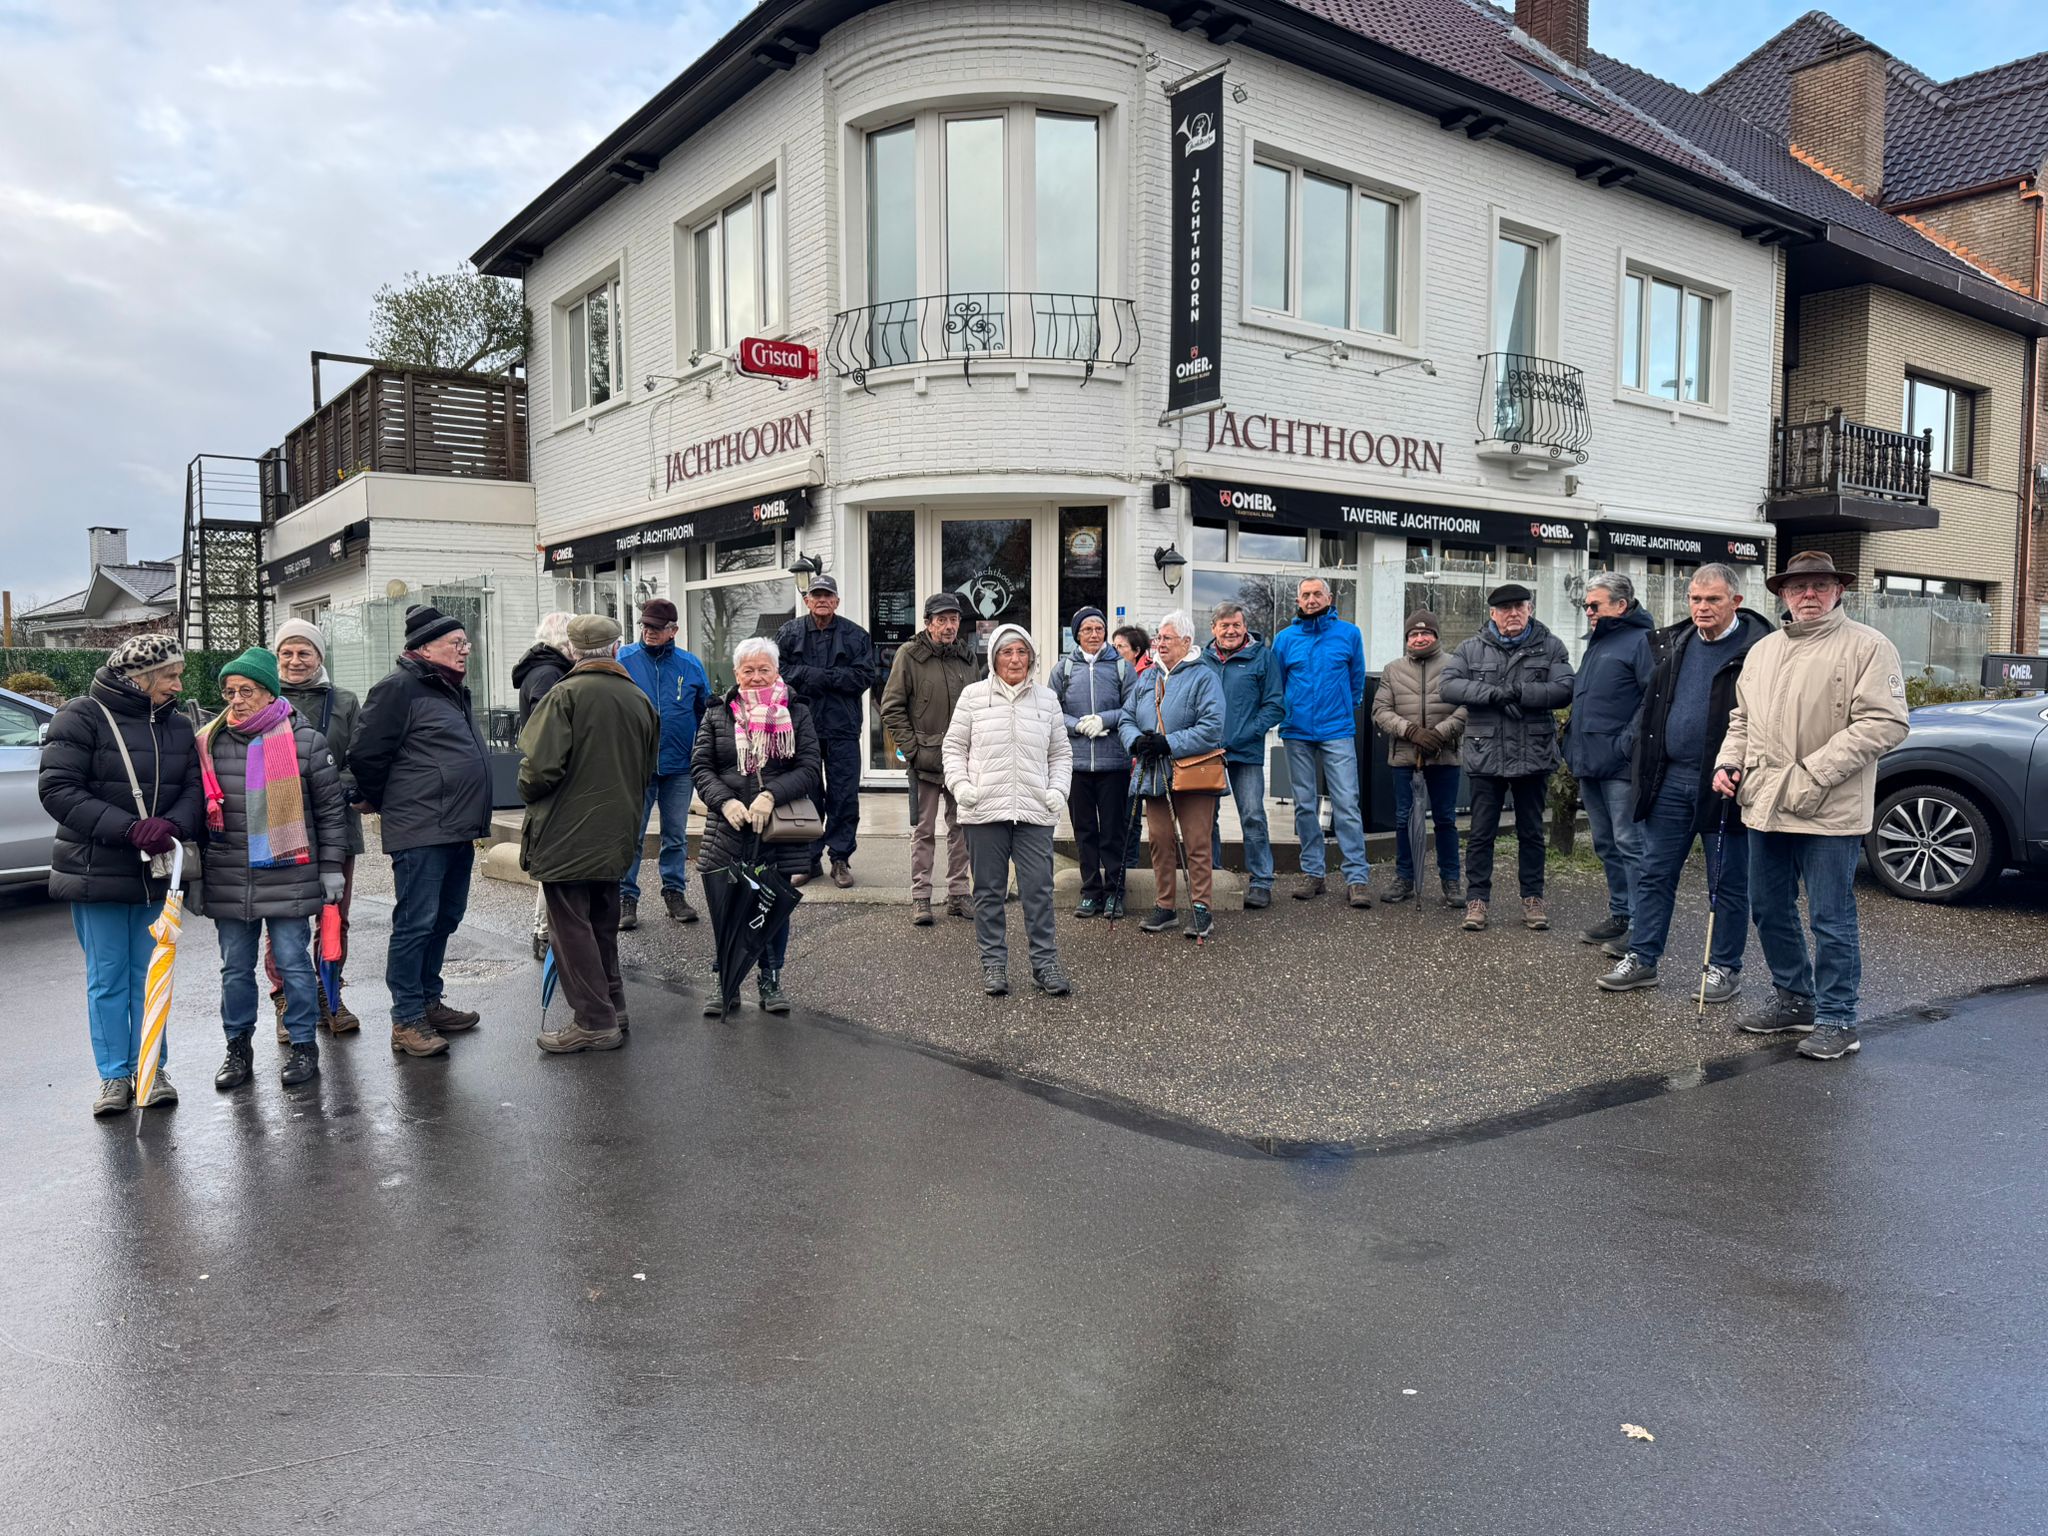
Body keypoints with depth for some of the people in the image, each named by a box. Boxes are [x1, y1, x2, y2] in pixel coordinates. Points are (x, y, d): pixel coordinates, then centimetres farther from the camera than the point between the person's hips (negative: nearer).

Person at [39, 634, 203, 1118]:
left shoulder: (178, 726, 8)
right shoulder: (83, 718, -8)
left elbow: (193, 788, 3)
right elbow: (57, 789, -14)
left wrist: (173, 824, -20)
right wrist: (128, 829, -24)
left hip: (157, 872, 4)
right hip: (96, 873, -4)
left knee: (150, 975, 10)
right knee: (107, 978, 4)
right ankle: (114, 1075, 14)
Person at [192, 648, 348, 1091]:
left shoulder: (304, 740, -3)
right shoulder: (209, 743, 5)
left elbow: (330, 808, 1)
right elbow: (196, 814, 12)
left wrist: (331, 867, -1)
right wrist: (196, 878, 11)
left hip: (289, 877, -3)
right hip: (228, 882, 3)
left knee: (294, 963, 3)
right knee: (236, 968, 12)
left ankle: (304, 1045, 17)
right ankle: (238, 1046, 27)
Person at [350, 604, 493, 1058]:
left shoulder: (451, 689, 18)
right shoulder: (399, 688, -11)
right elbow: (365, 754, -13)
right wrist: (386, 804, 0)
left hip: (457, 830, 9)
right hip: (420, 833, -9)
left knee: (445, 919, 16)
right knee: (415, 924, -4)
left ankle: (429, 1002, 29)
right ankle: (406, 1020, 3)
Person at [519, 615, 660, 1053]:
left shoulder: (566, 694, -14)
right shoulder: (641, 700, 7)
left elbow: (541, 767, -20)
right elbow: (648, 771, 15)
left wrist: (529, 793, 1)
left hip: (566, 836, -7)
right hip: (616, 836, 7)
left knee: (572, 928, 1)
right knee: (603, 925, 18)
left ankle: (594, 1022, 4)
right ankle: (612, 1009, 26)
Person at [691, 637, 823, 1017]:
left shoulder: (797, 714, 5)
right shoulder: (717, 714, 9)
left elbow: (811, 768, -3)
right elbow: (700, 766, 3)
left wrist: (771, 795, -17)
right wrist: (725, 801, -14)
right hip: (728, 830, 0)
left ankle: (771, 979, 23)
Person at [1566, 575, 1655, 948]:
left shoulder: (1640, 641, -10)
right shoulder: (1596, 644, 19)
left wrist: (1628, 743, -22)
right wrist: (1574, 746, 19)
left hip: (1620, 765, -10)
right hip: (1590, 763, 10)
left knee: (1630, 844, -6)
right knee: (1606, 844, 15)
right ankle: (1620, 914, 25)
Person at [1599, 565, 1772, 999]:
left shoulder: (1757, 648, -9)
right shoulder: (1673, 643, 10)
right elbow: (1652, 709, 20)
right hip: (1671, 779, 6)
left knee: (1728, 883, 7)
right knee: (1654, 874, 9)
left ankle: (1725, 968, 18)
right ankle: (1642, 958, 17)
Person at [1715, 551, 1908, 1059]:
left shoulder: (1867, 646, -6)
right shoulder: (1763, 651, 15)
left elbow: (1884, 723, -14)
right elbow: (1743, 718, 23)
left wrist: (1815, 773, -19)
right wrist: (1728, 762, 5)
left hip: (1830, 811, -7)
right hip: (1765, 807, 7)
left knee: (1831, 920, -1)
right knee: (1770, 911, 15)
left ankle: (1837, 1020, 11)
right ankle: (1794, 1000, 31)